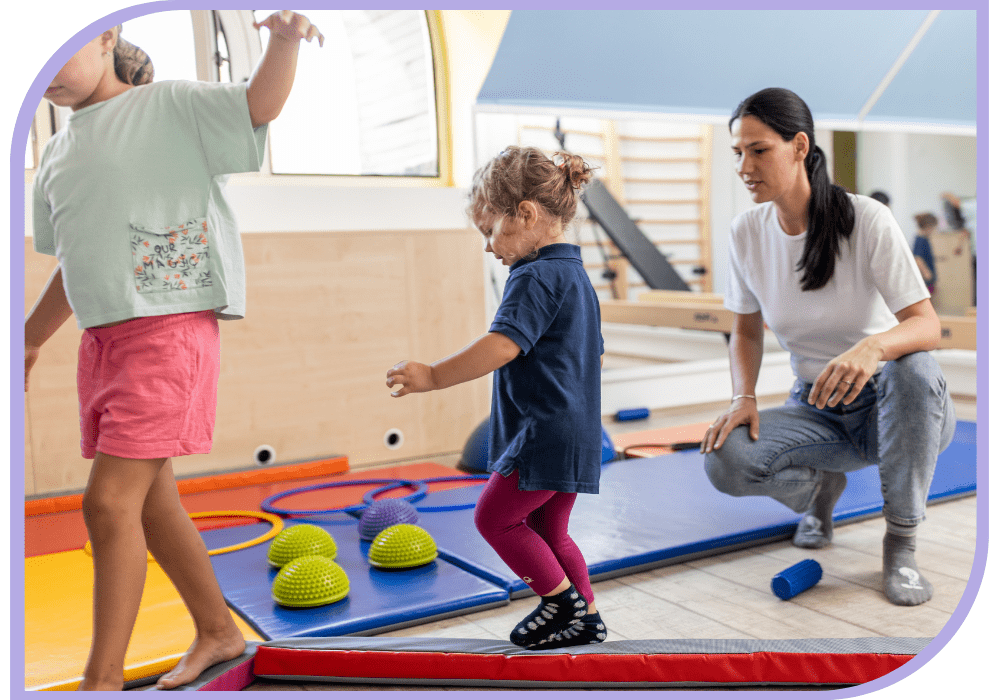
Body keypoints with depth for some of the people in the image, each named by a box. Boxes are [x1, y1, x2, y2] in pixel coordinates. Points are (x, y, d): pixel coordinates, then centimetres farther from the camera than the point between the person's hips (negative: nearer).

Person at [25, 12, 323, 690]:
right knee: (151, 502, 13)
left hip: (171, 327, -8)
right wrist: (29, 341, 28)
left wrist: (284, 41, -34)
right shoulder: (57, 154, 18)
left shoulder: (169, 107, -1)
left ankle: (104, 677, 4)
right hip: (102, 336, 8)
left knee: (110, 502, -11)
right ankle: (219, 632, 30)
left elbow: (259, 105, -15)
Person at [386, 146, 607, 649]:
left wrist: (434, 376, -27)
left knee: (495, 516, 2)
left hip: (543, 434, -10)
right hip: (576, 435, 10)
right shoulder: (575, 275, 16)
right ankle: (585, 618, 24)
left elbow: (502, 345, -29)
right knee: (547, 528, 18)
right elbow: (594, 353, 24)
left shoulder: (535, 278, -16)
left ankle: (562, 600, 8)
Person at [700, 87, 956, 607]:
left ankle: (901, 542, -16)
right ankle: (820, 485, 9)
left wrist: (873, 347, -45)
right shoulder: (746, 233, -5)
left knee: (913, 367, -39)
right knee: (725, 461, -27)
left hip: (897, 409, -2)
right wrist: (743, 398, -13)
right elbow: (746, 331, 6)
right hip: (817, 411, 2)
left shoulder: (867, 220, -17)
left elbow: (927, 325, -22)